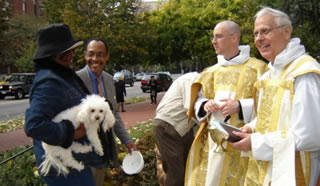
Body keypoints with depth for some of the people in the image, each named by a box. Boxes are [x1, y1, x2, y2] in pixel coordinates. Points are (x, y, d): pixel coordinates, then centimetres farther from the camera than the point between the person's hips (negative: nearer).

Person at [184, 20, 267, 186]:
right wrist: (205, 105, -6)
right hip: (211, 139, 5)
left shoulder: (256, 68, -3)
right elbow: (198, 100, 17)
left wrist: (240, 106, -20)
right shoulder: (211, 71, 13)